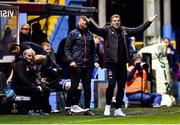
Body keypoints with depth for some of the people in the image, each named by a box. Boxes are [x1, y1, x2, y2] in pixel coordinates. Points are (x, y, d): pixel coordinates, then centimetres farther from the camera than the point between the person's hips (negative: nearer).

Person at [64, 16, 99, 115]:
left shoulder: (89, 34, 15)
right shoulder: (73, 33, 0)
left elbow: (93, 50, 20)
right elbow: (67, 49, -3)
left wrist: (95, 61, 8)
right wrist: (71, 60, -14)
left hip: (88, 66, 5)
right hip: (76, 65, -5)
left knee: (87, 87, 5)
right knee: (74, 87, -2)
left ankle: (87, 109, 10)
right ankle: (67, 107, 10)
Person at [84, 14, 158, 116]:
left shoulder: (125, 30, 16)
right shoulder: (107, 30, 2)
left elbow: (138, 30, 23)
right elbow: (96, 30, -12)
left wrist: (149, 22, 24)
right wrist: (89, 23, -29)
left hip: (122, 62, 5)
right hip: (111, 62, -5)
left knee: (121, 86, 6)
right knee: (112, 84, -15)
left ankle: (118, 109, 15)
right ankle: (108, 106, 3)